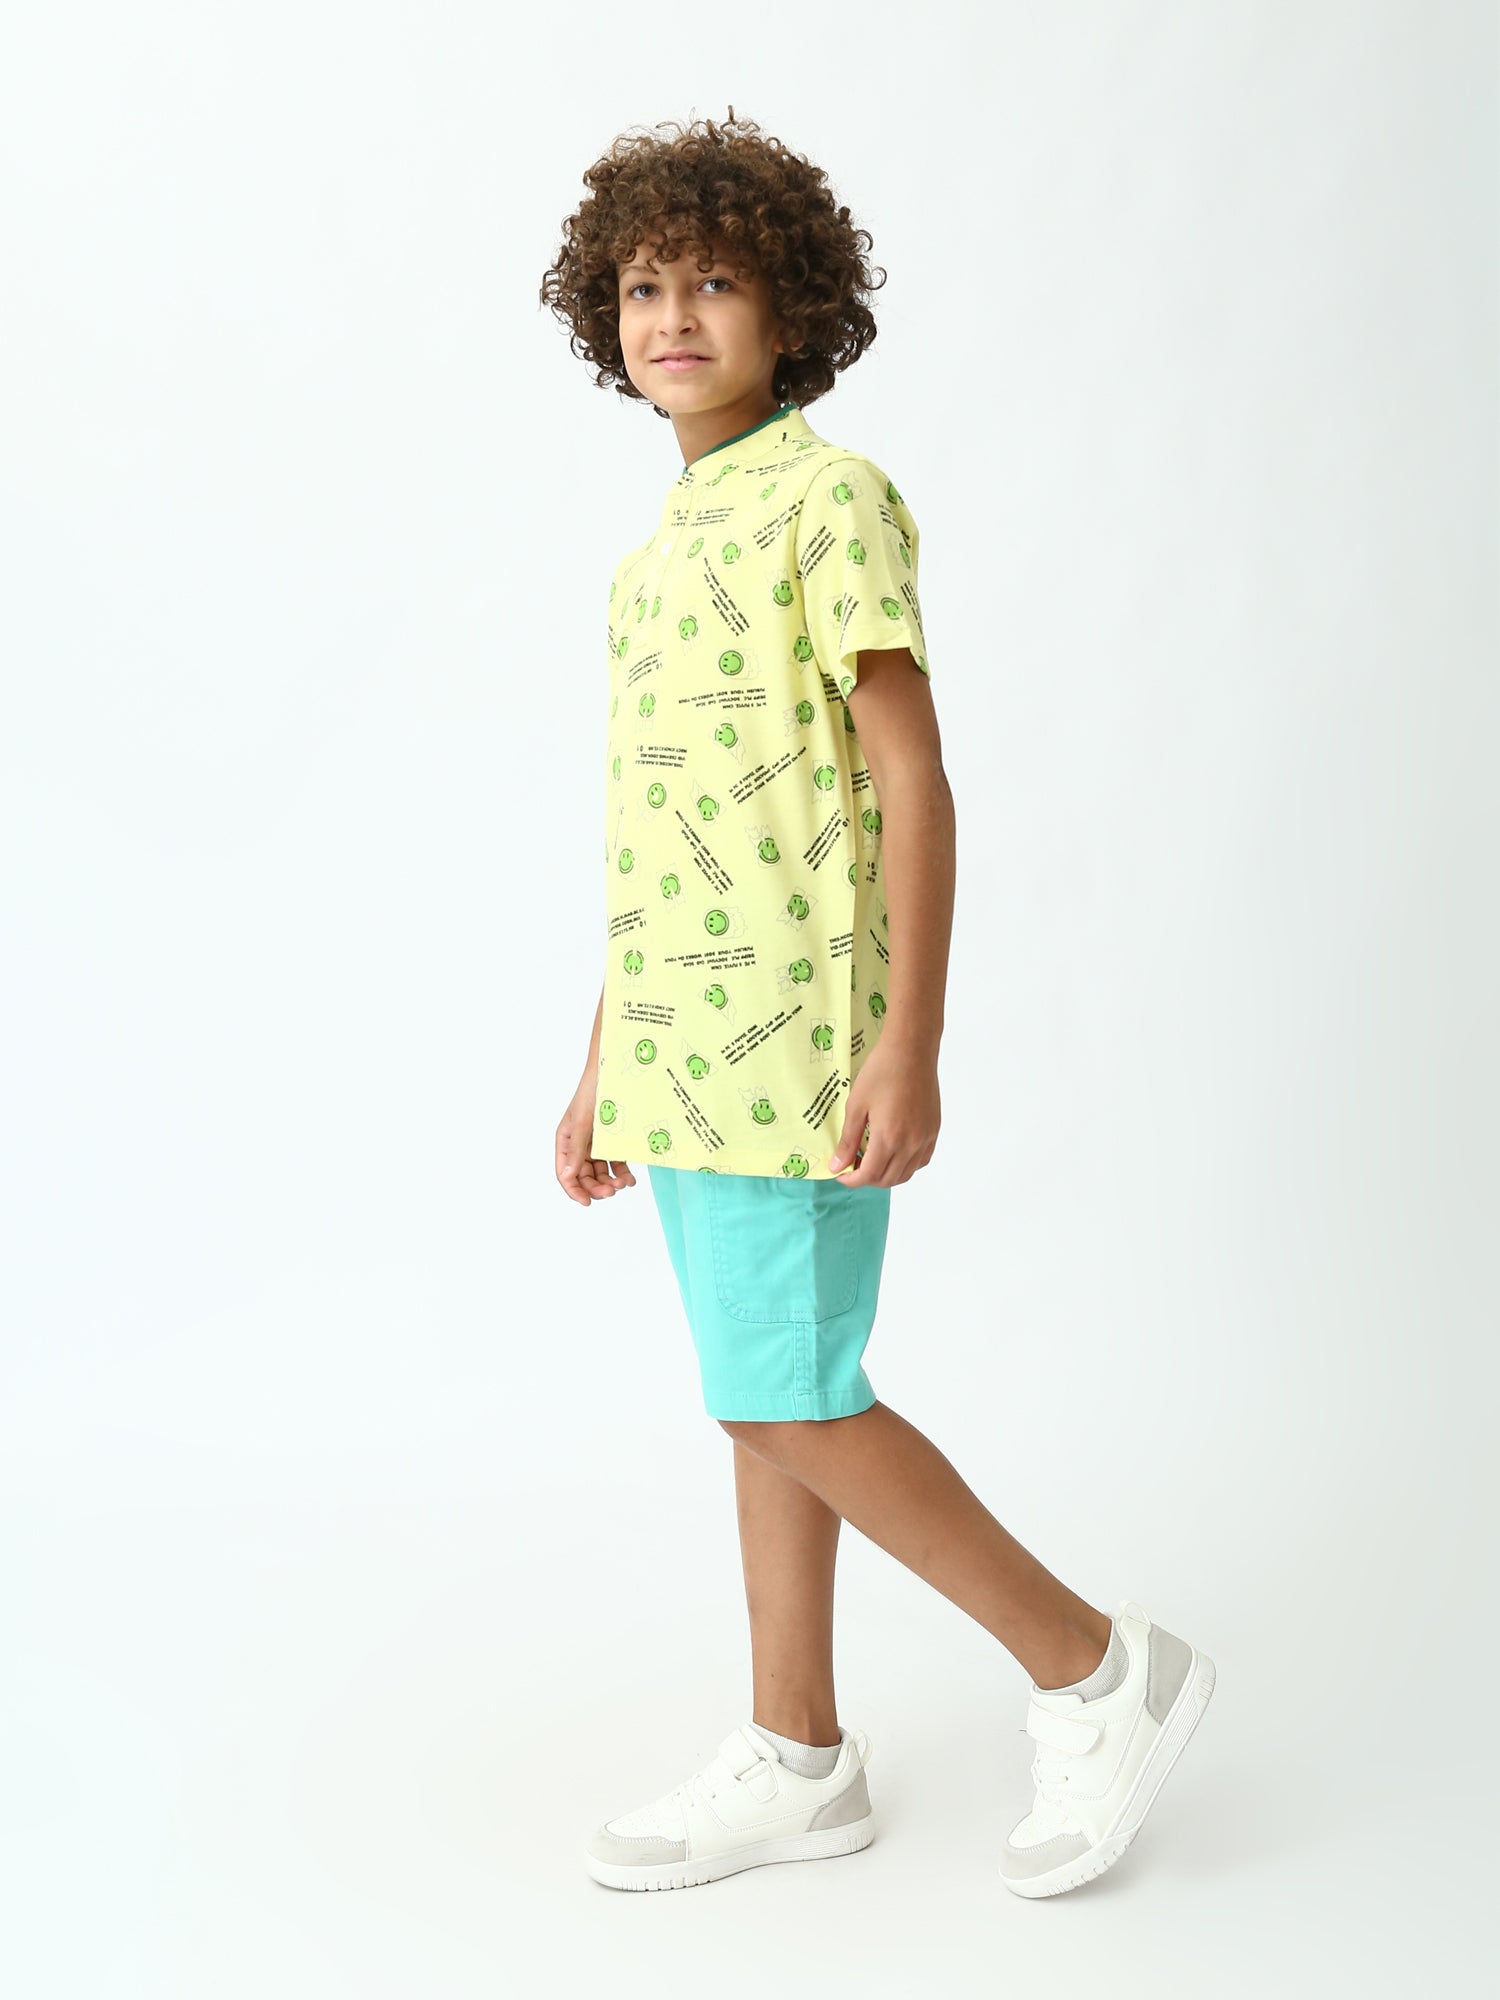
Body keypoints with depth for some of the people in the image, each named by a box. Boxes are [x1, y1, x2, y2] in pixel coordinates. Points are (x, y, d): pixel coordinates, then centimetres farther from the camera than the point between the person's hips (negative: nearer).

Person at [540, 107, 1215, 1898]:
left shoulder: (829, 495, -8)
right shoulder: (664, 548, 16)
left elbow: (913, 779, -14)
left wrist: (908, 1047, -20)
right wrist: (602, 1070, 17)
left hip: (794, 1030, -8)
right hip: (690, 1036, 8)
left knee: (787, 1400, -6)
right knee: (767, 1397, 12)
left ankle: (1097, 1669, 8)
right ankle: (796, 1760, 22)